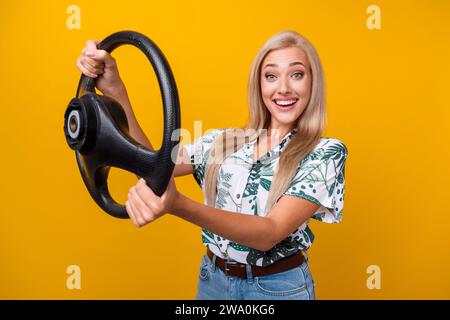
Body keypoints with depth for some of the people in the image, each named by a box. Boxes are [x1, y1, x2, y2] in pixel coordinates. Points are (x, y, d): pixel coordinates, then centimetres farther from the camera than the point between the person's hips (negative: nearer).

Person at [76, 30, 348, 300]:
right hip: (212, 278, 4)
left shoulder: (325, 153, -13)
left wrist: (177, 205, -39)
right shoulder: (223, 141, 0)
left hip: (278, 287, -3)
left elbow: (270, 233, -26)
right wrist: (115, 91, -19)